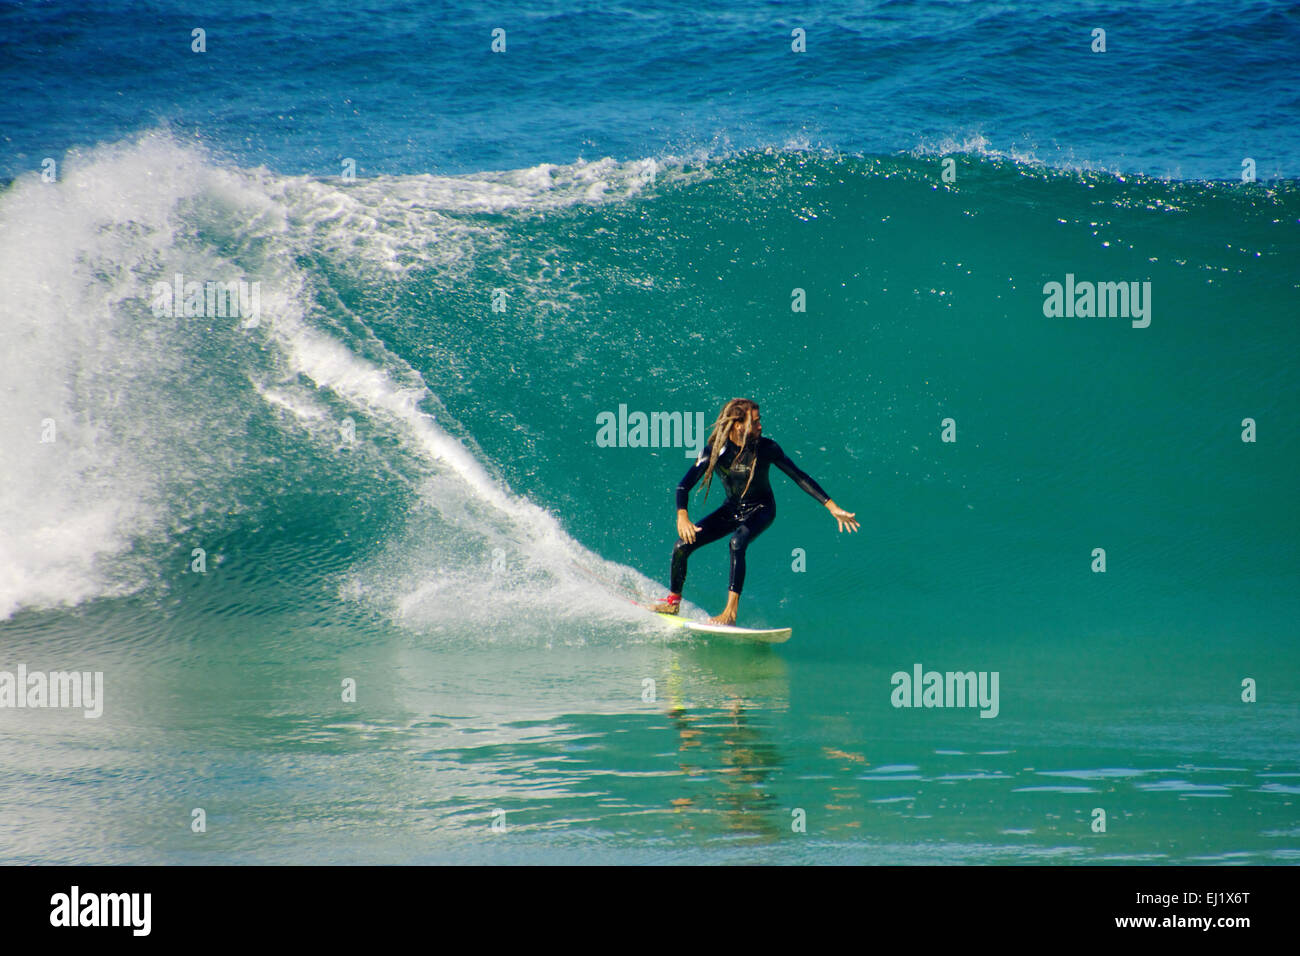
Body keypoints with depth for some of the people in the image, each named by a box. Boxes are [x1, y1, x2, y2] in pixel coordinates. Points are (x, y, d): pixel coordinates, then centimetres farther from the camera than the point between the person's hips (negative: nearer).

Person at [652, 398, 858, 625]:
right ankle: (673, 601, 17)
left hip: (760, 510, -3)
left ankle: (731, 611, -33)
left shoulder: (766, 448, -19)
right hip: (731, 509, 3)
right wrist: (682, 517, -37)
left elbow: (800, 478, -13)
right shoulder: (715, 450, -17)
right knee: (682, 545, -9)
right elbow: (684, 486, -19)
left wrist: (832, 507, -16)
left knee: (737, 542, -34)